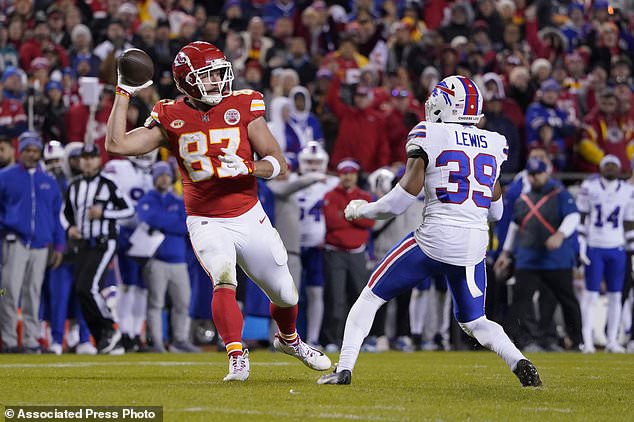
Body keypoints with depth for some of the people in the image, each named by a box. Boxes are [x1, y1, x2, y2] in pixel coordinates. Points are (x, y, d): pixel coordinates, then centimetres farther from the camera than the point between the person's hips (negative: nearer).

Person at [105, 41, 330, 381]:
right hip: (207, 223, -2)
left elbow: (279, 164, -5)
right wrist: (124, 93, -14)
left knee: (286, 295, 13)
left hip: (250, 218, 2)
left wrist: (246, 168, -25)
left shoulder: (243, 107, -5)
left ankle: (288, 339, 45)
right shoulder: (171, 118, -5)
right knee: (224, 281, -30)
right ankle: (237, 358, -24)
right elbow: (117, 145, -13)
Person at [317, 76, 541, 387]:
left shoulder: (429, 136, -4)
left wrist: (361, 209, 8)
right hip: (476, 244, 5)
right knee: (474, 321, 20)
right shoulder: (494, 143, 12)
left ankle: (344, 368, 4)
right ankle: (521, 364, -5)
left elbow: (402, 200, -8)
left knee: (371, 297, 11)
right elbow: (496, 211, 17)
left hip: (435, 239, -5)